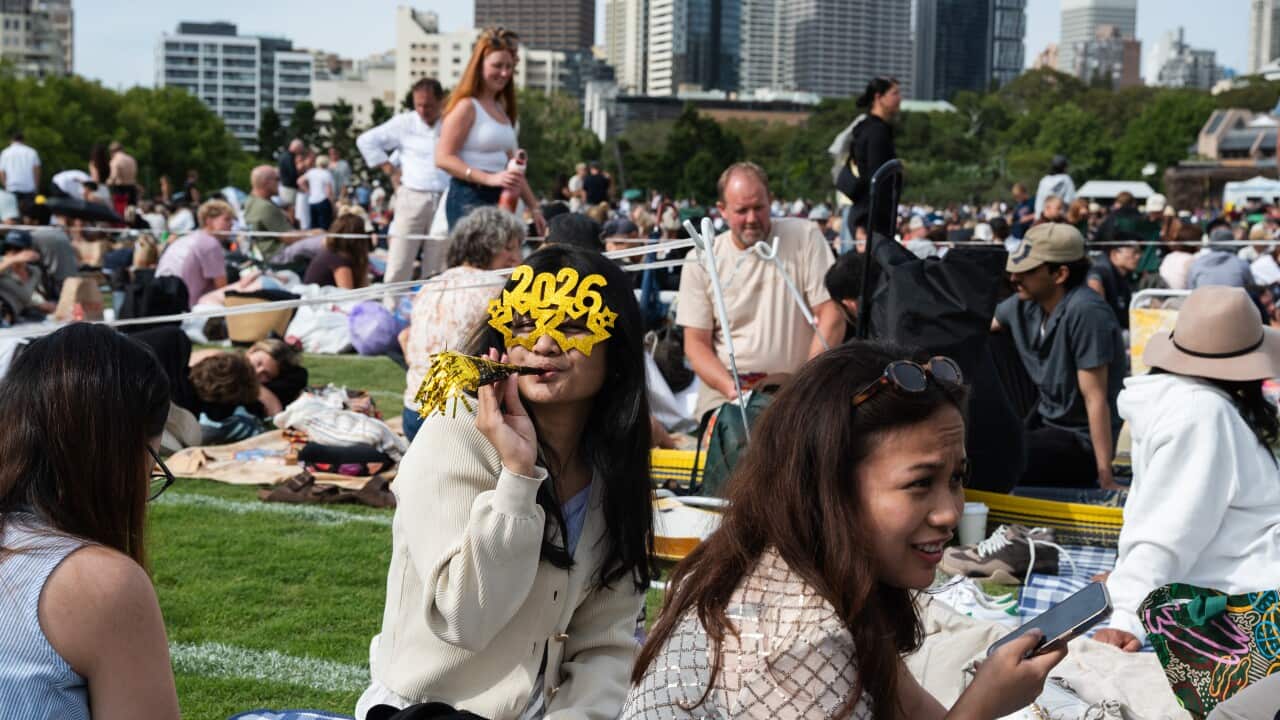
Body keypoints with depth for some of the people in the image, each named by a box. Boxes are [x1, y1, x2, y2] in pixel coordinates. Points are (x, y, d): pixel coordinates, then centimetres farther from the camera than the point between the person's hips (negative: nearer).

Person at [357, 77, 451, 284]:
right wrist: (386, 166, 6)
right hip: (412, 198, 0)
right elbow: (366, 140, 12)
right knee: (398, 267, -4)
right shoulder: (404, 123, 5)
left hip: (445, 202, 0)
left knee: (436, 271, 3)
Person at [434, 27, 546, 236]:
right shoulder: (466, 106, -7)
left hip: (499, 201, 8)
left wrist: (533, 207, 23)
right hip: (469, 200, -8)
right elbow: (444, 158, -16)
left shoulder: (502, 109, 17)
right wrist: (490, 178, -25)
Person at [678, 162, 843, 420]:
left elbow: (832, 317, -4)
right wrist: (730, 387, -15)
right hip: (722, 389, 1)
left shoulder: (804, 236, -2)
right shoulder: (701, 261, 2)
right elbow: (696, 343, 2)